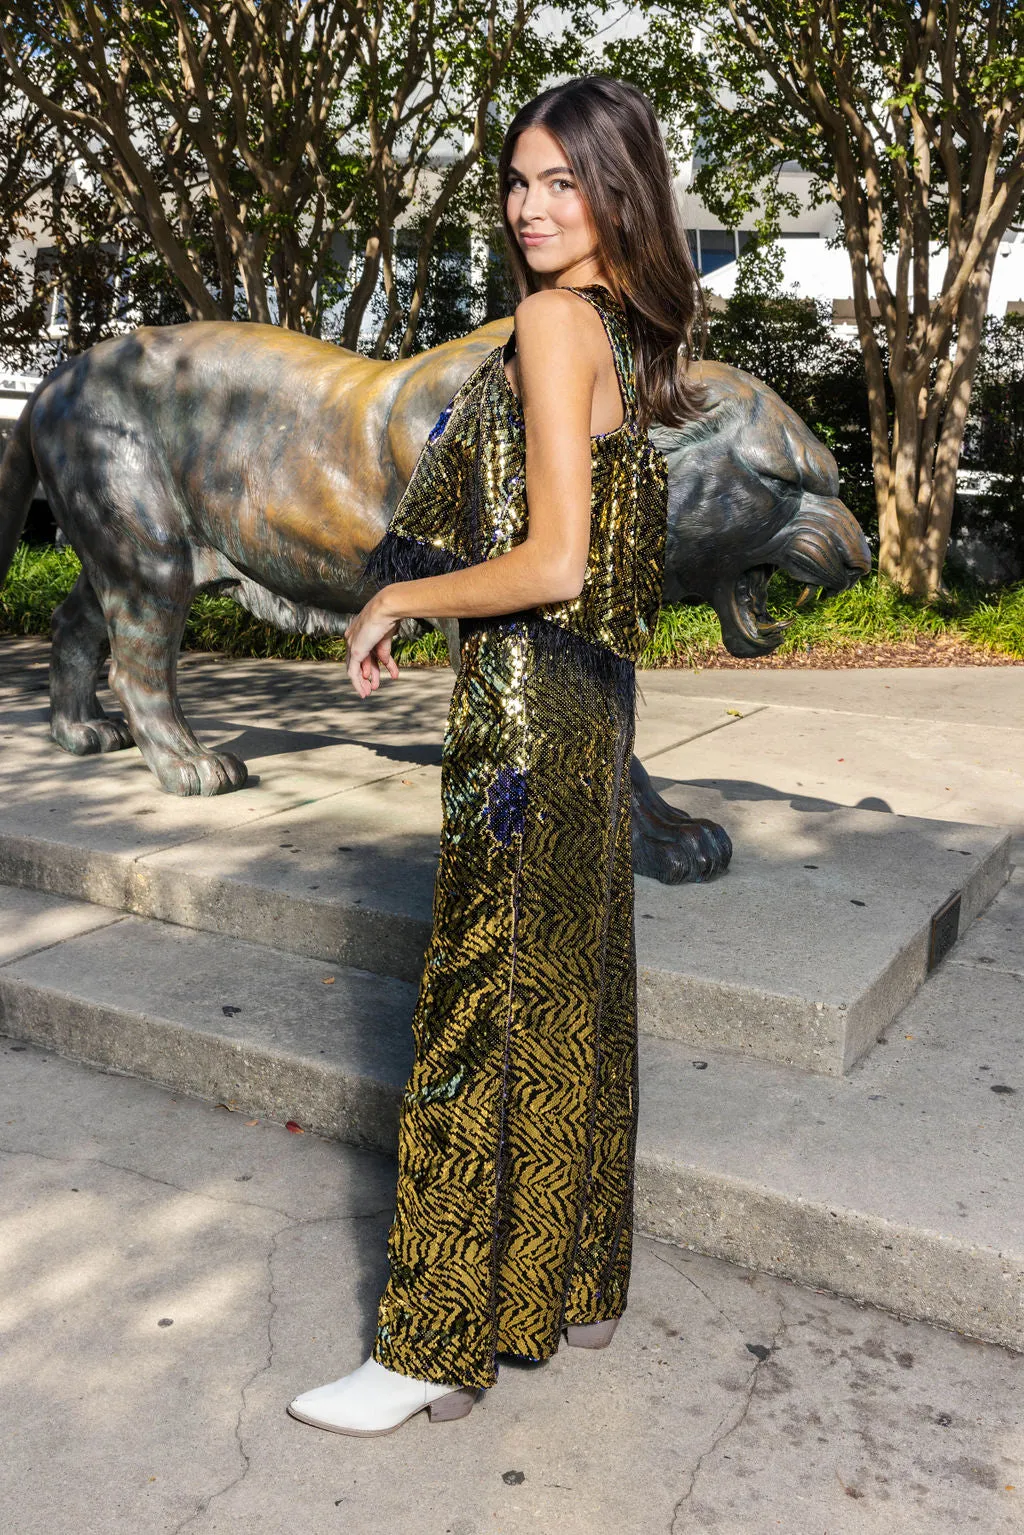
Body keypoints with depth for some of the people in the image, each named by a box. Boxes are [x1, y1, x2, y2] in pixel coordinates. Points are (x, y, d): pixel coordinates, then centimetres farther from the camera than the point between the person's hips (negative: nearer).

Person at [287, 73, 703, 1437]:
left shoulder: (551, 321, -13)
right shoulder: (632, 332, 14)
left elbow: (553, 564, -21)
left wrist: (396, 599, -8)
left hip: (527, 706, -9)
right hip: (591, 705, 9)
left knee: (487, 1008, -1)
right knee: (572, 992, 16)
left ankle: (440, 1346, 14)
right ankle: (579, 1285, 32)